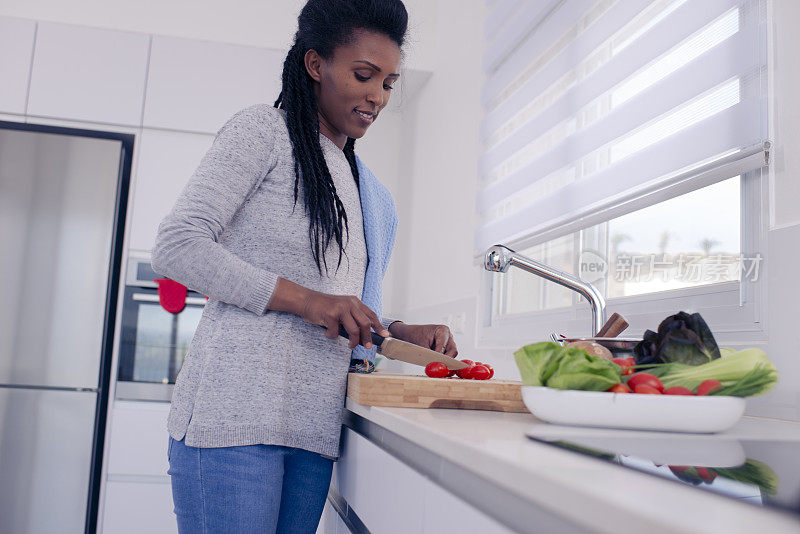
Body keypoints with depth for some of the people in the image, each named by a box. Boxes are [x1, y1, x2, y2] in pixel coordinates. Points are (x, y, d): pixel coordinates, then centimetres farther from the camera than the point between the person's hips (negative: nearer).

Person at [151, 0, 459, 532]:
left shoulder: (358, 179, 21)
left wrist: (400, 332, 5)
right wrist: (304, 300, -16)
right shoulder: (264, 129, 1)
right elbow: (177, 246, -9)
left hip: (314, 423, 7)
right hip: (237, 409, -6)